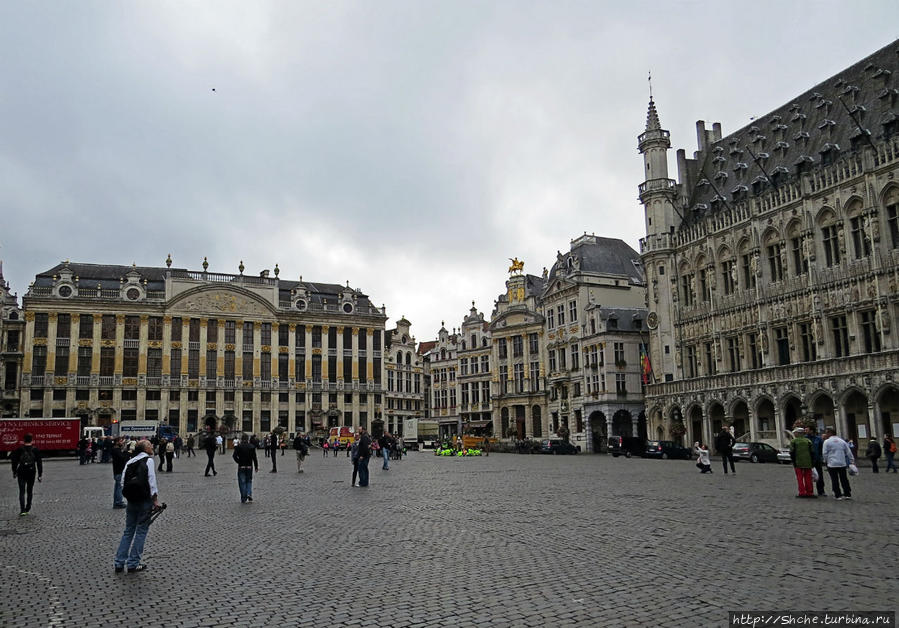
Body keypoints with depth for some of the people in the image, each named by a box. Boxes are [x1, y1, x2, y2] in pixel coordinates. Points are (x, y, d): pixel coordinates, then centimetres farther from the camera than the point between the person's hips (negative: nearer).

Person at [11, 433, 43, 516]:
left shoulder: (19, 449, -4)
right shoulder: (35, 450, -3)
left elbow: (14, 461, 3)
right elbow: (39, 463, -3)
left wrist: (14, 472, 16)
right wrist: (40, 474, 3)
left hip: (21, 472, -1)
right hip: (32, 472, 1)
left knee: (22, 491, 0)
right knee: (30, 491, 16)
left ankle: (22, 510, -12)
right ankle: (27, 508, 26)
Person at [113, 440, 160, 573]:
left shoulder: (129, 462, 12)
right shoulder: (148, 460, -8)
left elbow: (123, 482, 9)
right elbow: (152, 481, -12)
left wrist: (129, 496, 16)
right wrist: (155, 499, -7)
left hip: (131, 500, 6)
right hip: (145, 500, -6)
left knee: (128, 531, 14)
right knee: (141, 531, 2)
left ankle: (119, 563, 13)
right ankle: (133, 564, 5)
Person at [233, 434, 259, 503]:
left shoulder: (238, 447, -4)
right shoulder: (252, 447, -1)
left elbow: (234, 456, -14)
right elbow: (254, 458, -2)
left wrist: (239, 462, -3)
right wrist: (256, 467, 3)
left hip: (241, 467, -1)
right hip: (249, 467, 1)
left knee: (242, 482, 5)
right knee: (249, 481, 17)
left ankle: (243, 498, 5)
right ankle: (249, 494, -3)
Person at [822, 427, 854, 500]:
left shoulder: (827, 442, -6)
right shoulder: (842, 441, 9)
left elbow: (825, 453, -7)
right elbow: (849, 452, 10)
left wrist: (825, 461, 8)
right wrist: (852, 461, 17)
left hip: (832, 464, -5)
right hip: (842, 464, 5)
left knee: (835, 480, 0)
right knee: (844, 479, 12)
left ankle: (838, 495, 0)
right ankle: (847, 494, 14)